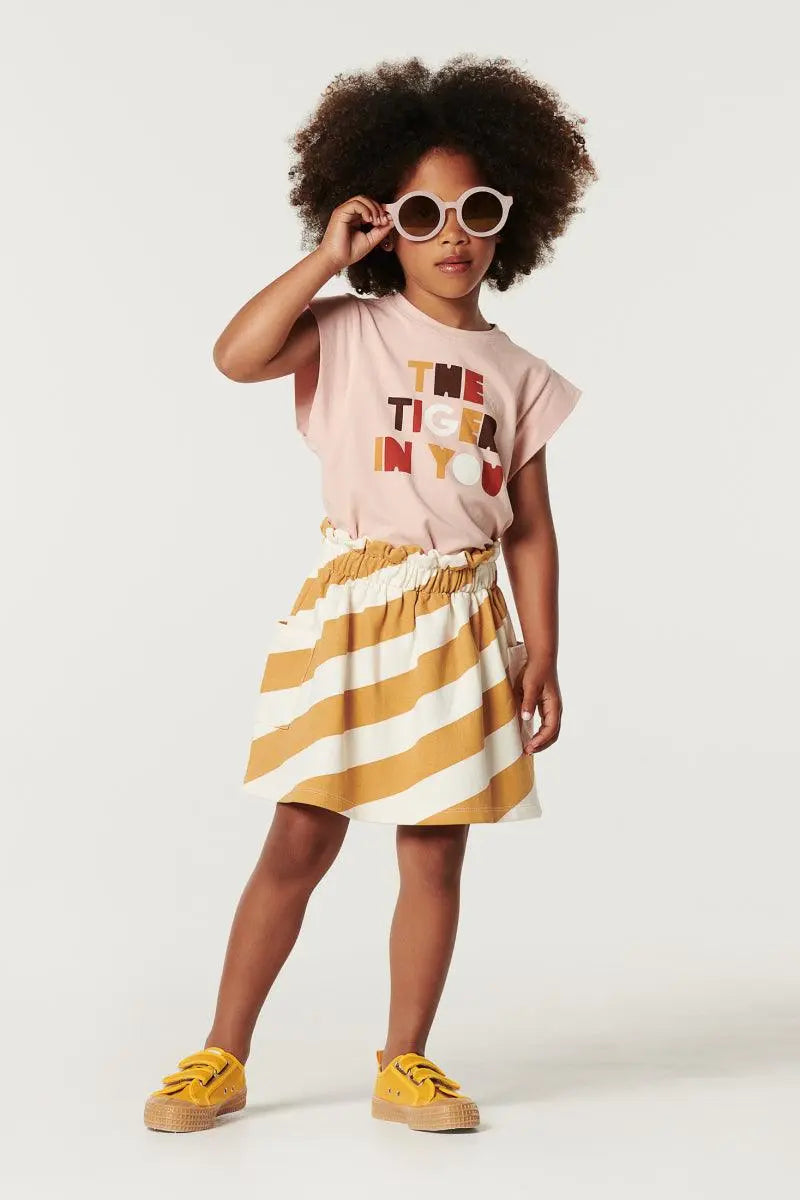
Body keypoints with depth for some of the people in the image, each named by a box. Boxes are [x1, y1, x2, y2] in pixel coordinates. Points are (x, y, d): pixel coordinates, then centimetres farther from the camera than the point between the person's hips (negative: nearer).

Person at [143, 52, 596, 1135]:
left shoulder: (516, 373, 8)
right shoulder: (347, 330, 0)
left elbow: (530, 527, 8)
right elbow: (236, 355, -19)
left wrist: (541, 653, 3)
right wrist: (326, 258, -13)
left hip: (460, 622, 3)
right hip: (350, 609, -2)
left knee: (435, 848, 5)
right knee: (300, 843, 0)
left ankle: (405, 1065, 18)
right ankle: (221, 1058, 13)